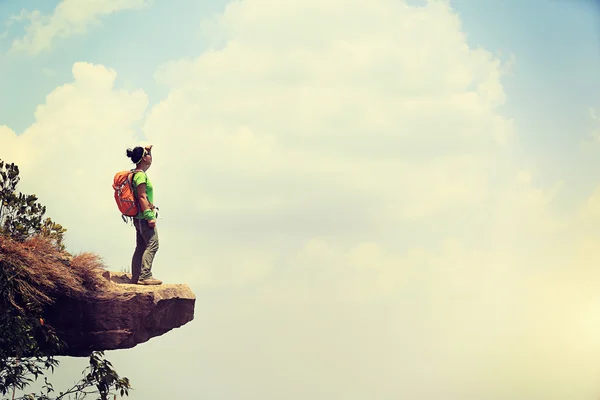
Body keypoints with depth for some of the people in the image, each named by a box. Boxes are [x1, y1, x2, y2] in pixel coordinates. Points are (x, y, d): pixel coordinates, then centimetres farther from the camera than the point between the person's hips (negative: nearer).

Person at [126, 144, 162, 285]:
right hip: (144, 216, -11)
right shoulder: (141, 175, -15)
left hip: (139, 217, 11)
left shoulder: (136, 173, 14)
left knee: (141, 247, 13)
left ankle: (136, 277, 16)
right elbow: (142, 197, -22)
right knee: (152, 245, -13)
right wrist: (149, 217, -24)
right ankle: (145, 276, -18)